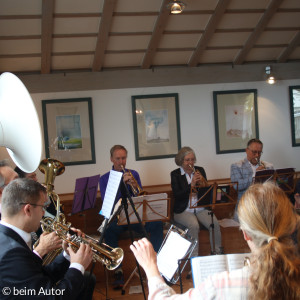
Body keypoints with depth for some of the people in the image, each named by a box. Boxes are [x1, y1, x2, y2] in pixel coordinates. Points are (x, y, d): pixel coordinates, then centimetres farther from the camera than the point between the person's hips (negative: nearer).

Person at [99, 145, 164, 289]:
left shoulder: (133, 174, 13)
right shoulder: (104, 179, 6)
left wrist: (135, 186, -13)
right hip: (116, 217, -2)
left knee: (157, 224, -25)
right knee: (109, 230, -36)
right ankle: (118, 270, -24)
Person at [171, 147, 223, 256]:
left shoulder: (200, 170, 11)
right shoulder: (175, 174, 1)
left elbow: (207, 192, 10)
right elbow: (177, 195, -10)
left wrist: (203, 184, -12)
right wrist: (191, 185, -19)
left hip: (201, 208, 3)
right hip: (184, 210, -3)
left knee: (214, 224, -24)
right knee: (194, 225, -31)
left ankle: (217, 252, -11)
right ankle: (194, 256, -21)